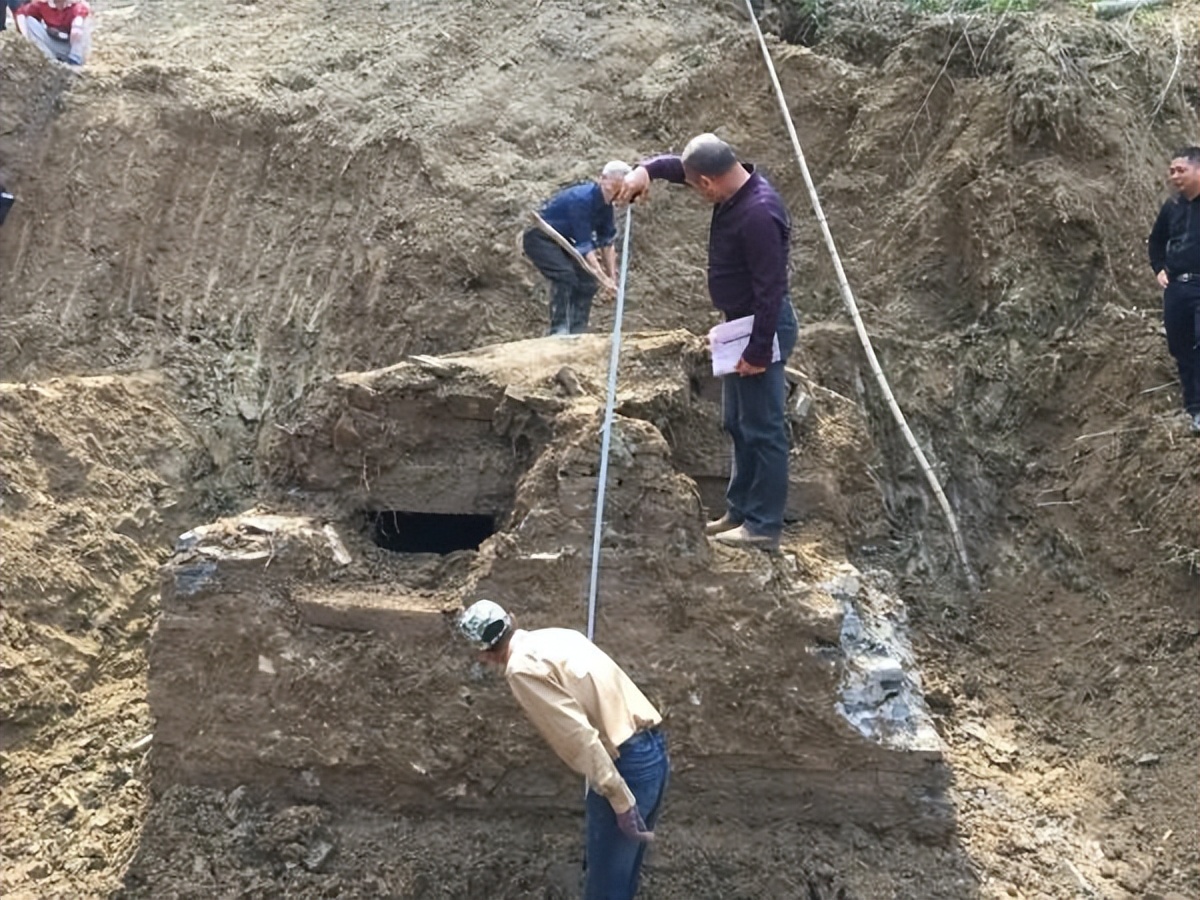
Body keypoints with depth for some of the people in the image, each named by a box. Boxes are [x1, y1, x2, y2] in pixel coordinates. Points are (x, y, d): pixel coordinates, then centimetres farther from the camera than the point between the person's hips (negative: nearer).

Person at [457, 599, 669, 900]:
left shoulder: (522, 668, -10)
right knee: (620, 873, 23)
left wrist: (620, 801, -18)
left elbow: (579, 735, -19)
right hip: (653, 750, 9)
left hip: (628, 763, -9)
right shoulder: (555, 637, 17)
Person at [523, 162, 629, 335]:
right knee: (565, 275, -27)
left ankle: (576, 331, 8)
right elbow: (584, 245, -34)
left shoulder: (605, 203, -4)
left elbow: (607, 240, 2)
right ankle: (559, 330, -23)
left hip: (560, 239, 9)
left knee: (587, 278, 2)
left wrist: (612, 277, -2)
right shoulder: (581, 199, -32)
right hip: (539, 237, -9)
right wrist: (603, 278, -36)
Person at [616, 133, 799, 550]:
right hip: (740, 324, 11)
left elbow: (771, 289, -27)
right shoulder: (736, 189, 2)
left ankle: (764, 525, 3)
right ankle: (740, 510, 27)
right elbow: (679, 165, 16)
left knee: (763, 428, -4)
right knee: (738, 423, 17)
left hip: (763, 328, -10)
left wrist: (759, 350, -24)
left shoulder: (758, 214, -27)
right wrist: (646, 170, -4)